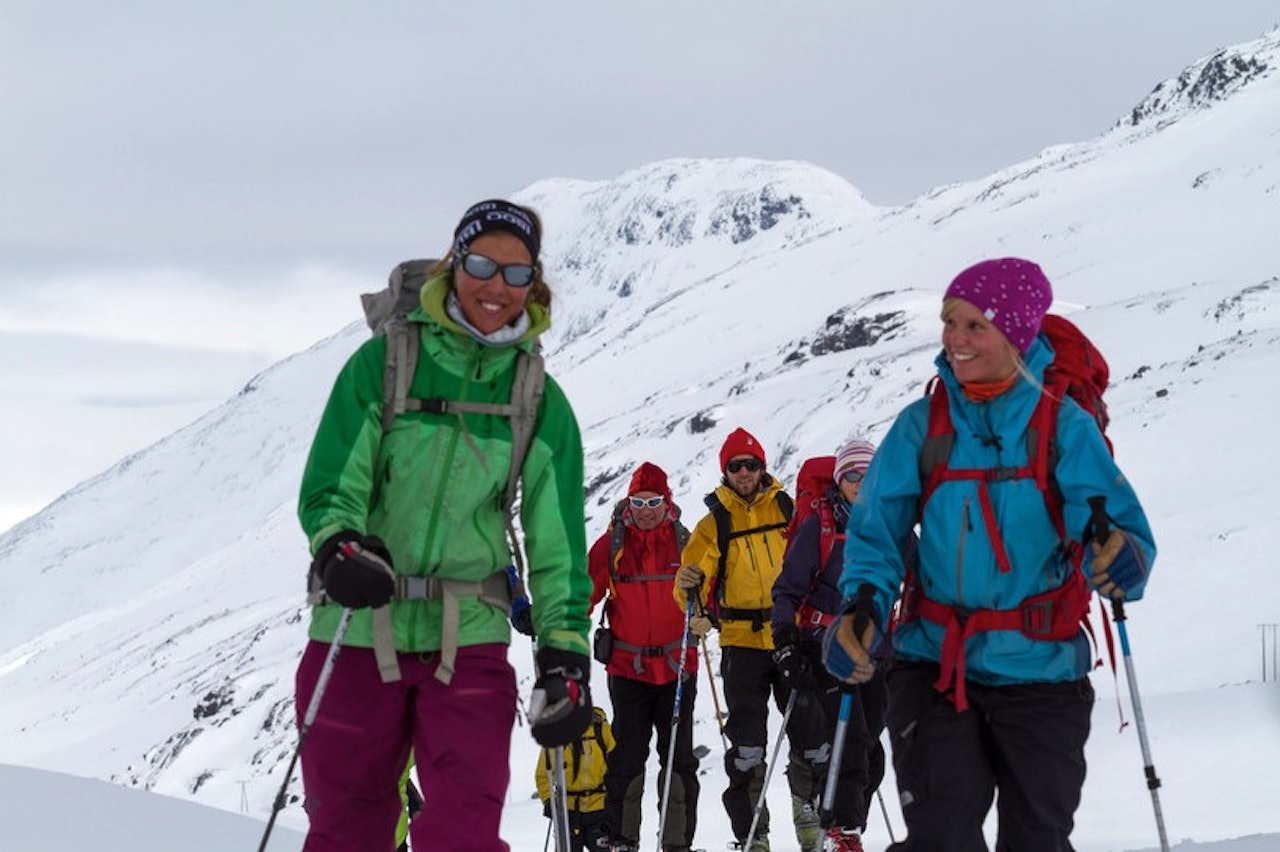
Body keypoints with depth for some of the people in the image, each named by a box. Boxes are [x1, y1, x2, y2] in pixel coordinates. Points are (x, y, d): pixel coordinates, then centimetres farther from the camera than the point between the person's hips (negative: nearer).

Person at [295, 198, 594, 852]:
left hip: (469, 640, 1)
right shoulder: (385, 361, -1)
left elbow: (557, 538, 5)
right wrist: (341, 548, -25)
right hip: (357, 633, 0)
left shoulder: (539, 398, 5)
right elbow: (329, 486, -3)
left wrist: (565, 650, -5)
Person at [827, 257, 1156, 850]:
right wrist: (863, 605, -18)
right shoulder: (922, 425, 1)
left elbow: (1118, 523, -8)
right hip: (934, 665, 0)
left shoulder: (1064, 426, -4)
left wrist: (1119, 558, -32)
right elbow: (876, 530, 1)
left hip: (1040, 670, 0)